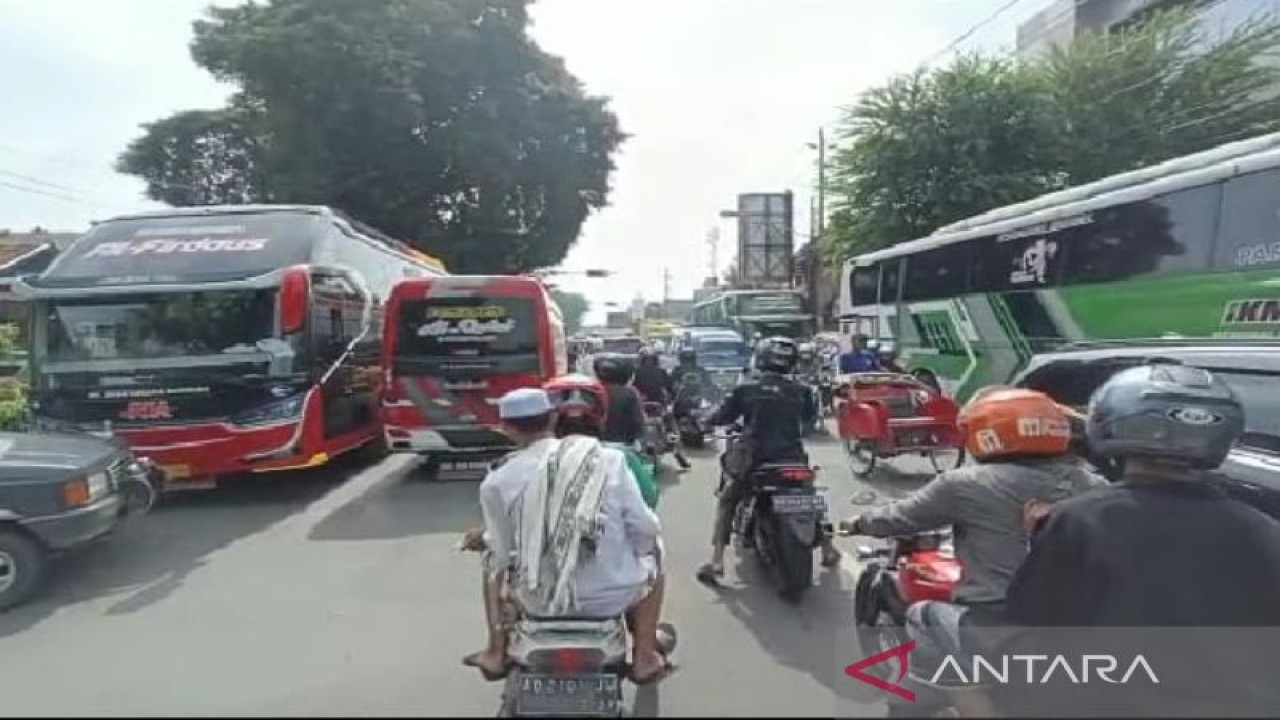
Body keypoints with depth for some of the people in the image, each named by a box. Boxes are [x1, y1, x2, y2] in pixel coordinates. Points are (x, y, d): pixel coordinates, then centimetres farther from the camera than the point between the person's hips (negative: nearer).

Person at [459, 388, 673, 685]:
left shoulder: (497, 481, -8)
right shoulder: (609, 460, -9)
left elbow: (502, 553, -1)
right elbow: (644, 529, -6)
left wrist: (481, 540, 21)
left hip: (537, 601, 2)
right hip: (609, 596, -1)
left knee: (492, 559, 32)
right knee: (651, 550, 30)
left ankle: (496, 654, 35)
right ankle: (645, 658, 25)